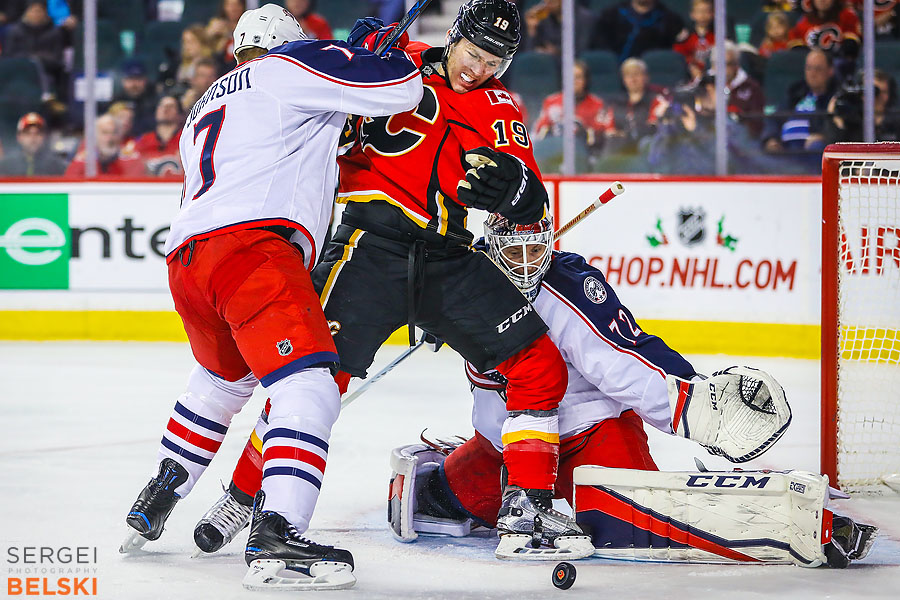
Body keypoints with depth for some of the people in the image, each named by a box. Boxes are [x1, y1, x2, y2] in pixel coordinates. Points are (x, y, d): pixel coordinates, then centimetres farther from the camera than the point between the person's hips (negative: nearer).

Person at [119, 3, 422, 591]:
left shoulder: (204, 110, 34)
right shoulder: (290, 64, 10)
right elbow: (401, 87, 4)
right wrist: (385, 55, 26)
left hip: (185, 257, 9)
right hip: (250, 249, -9)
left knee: (224, 378, 34)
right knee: (309, 388, -18)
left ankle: (153, 503, 41)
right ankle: (275, 536, -35)